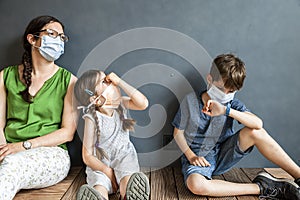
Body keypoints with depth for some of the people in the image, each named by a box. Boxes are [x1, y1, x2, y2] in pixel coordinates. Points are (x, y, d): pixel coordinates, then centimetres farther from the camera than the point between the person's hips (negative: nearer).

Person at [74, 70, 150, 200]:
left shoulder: (120, 104, -2)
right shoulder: (92, 119, -12)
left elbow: (143, 104, -21)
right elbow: (87, 156, -9)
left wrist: (120, 82, -21)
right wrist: (108, 171, -21)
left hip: (124, 156, 2)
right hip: (100, 163, -1)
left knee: (129, 180, -32)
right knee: (100, 189, -33)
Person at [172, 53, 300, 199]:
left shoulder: (232, 104, -3)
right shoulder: (190, 101, -9)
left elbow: (258, 123, -21)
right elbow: (178, 132, -2)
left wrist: (227, 110, -32)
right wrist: (190, 155, -16)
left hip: (224, 154, 3)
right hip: (198, 158, -2)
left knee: (255, 132, -21)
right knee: (195, 185, -38)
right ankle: (259, 188, -26)